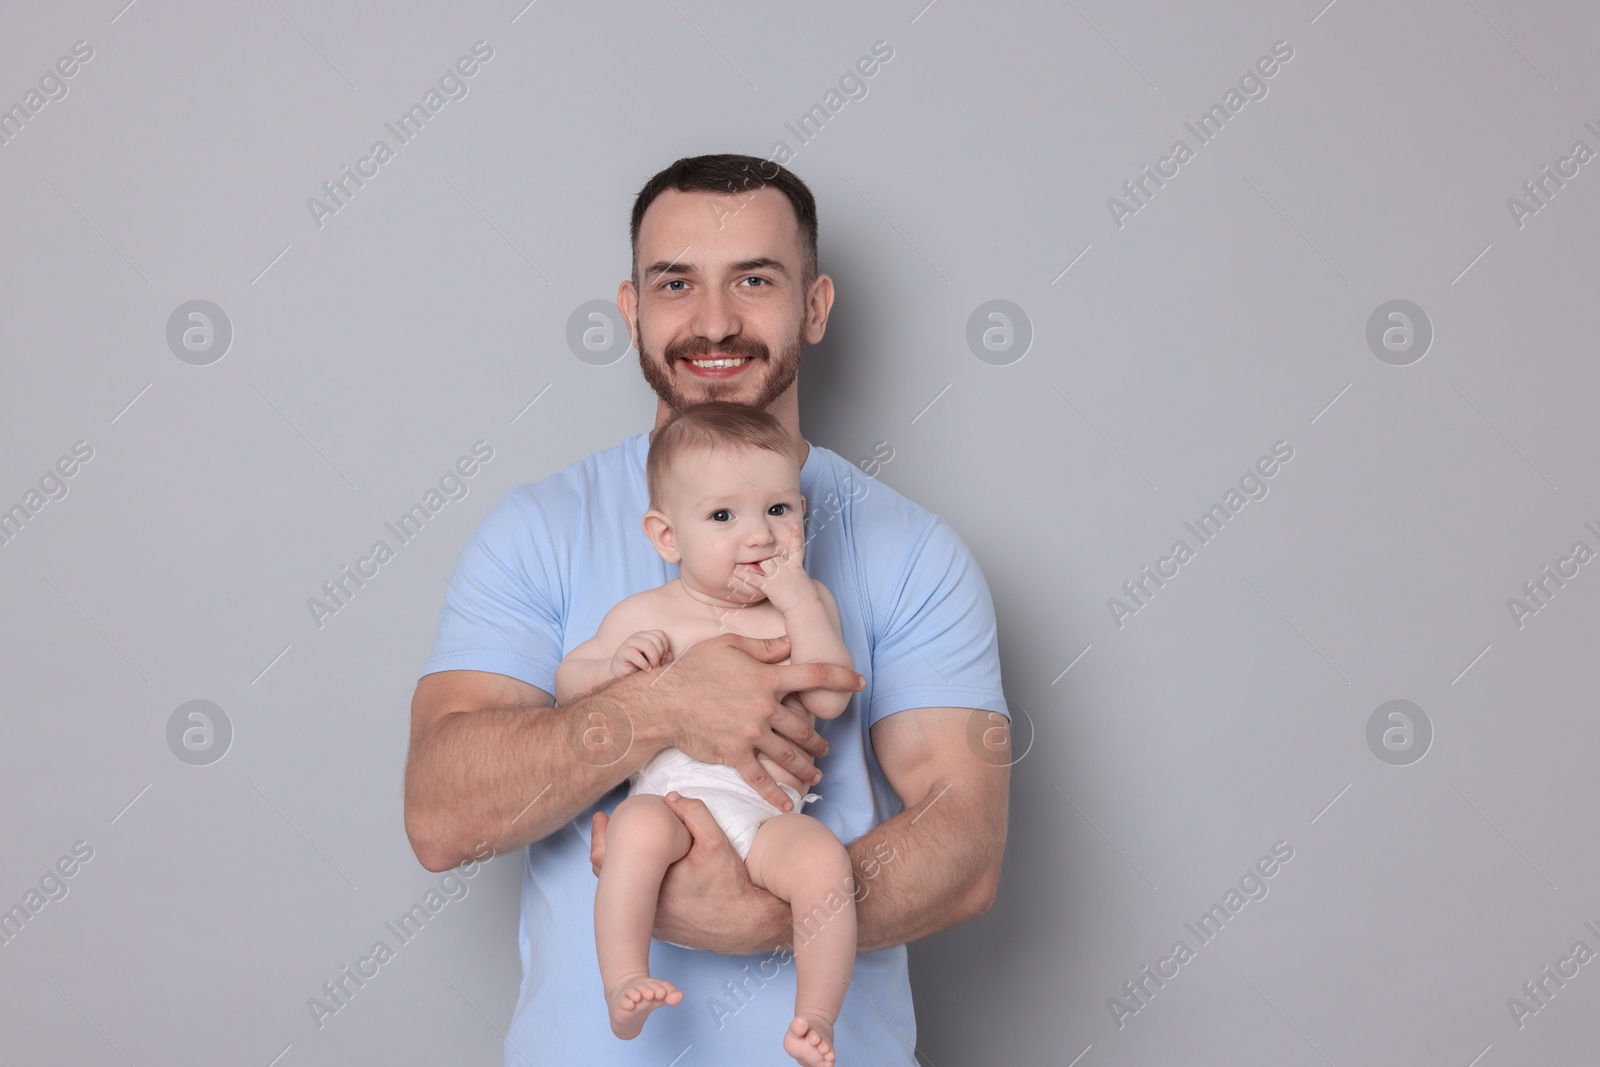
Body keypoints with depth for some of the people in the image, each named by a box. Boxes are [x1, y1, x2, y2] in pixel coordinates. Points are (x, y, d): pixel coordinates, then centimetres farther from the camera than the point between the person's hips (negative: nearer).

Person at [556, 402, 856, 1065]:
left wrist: (796, 600, -6)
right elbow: (565, 686, 18)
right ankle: (624, 986, -26)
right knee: (638, 828, -34)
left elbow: (830, 698, -1)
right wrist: (613, 666, -4)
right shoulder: (644, 615, 12)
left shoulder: (807, 603, 14)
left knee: (822, 857, -30)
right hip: (669, 795, 0)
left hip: (769, 814, 0)